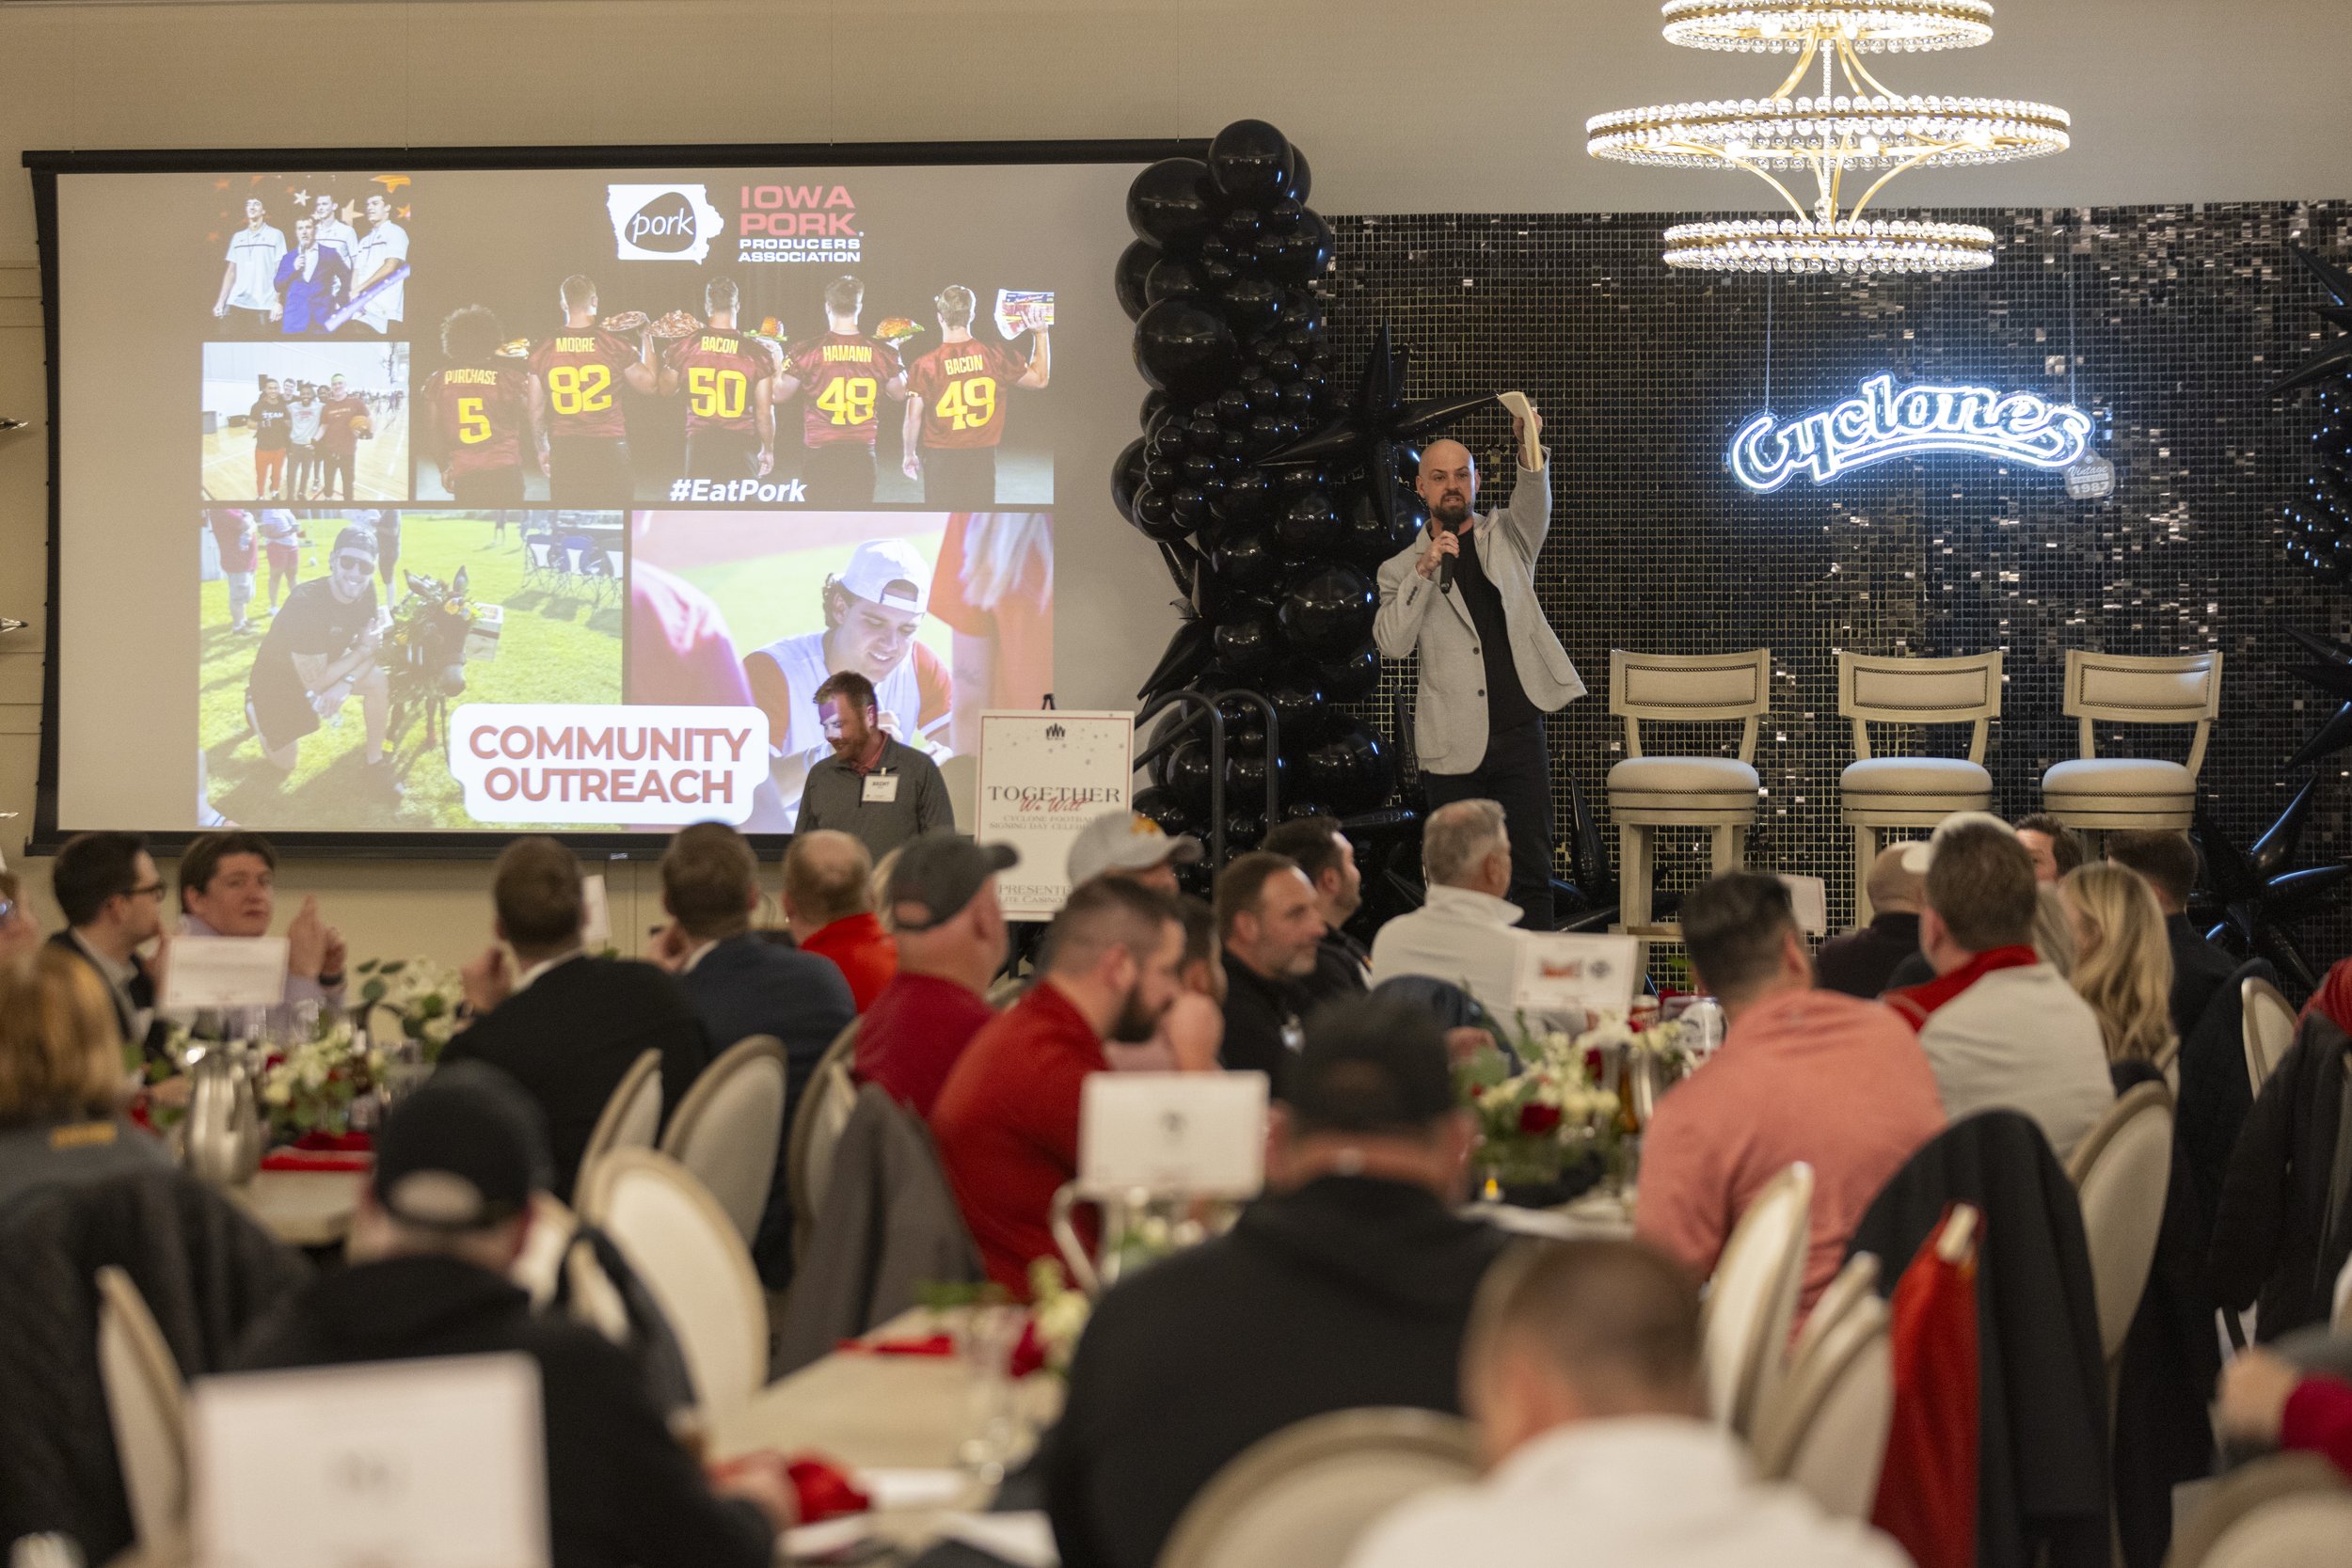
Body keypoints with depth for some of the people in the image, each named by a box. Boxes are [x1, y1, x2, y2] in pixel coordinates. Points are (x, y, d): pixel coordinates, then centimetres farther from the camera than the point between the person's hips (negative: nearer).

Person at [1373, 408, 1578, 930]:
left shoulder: (1507, 536, 12)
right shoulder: (1401, 569, 10)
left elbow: (1535, 498, -9)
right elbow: (1391, 642, -5)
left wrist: (1530, 447, -29)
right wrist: (1424, 572, -13)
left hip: (1519, 731, 0)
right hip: (1453, 745, 0)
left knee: (1532, 868, -3)